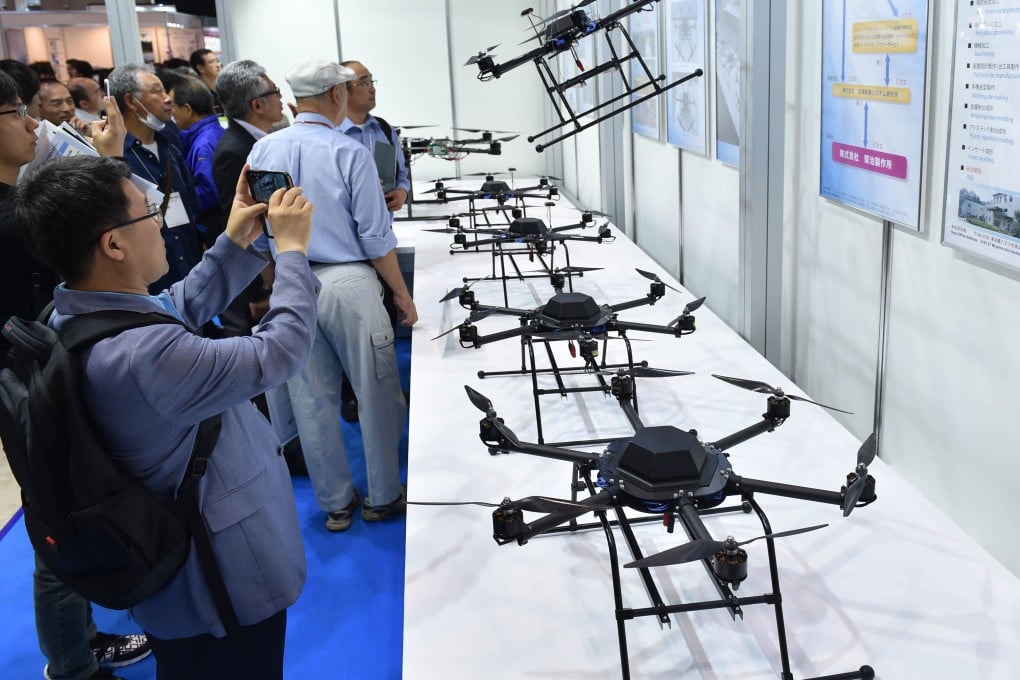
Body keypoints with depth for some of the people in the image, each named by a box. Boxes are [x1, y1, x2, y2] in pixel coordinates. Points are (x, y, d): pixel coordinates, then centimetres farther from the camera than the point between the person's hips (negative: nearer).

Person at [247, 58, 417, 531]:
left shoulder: (263, 150, 3)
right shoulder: (349, 152, -10)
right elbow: (376, 237, -10)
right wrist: (402, 295, 1)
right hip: (348, 283, -5)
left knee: (311, 399, 12)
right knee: (376, 395, 9)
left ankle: (335, 504, 23)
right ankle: (383, 497, 21)